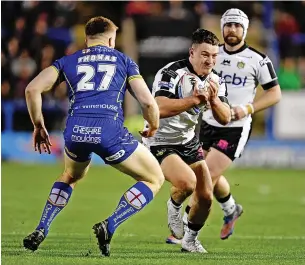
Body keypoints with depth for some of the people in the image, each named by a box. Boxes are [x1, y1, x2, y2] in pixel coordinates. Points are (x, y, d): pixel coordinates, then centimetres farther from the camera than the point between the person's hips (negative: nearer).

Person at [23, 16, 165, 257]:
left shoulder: (68, 61, 22)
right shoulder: (124, 60, 19)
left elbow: (33, 89, 9)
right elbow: (147, 102, 9)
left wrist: (38, 126, 20)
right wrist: (153, 127, 29)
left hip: (75, 131, 3)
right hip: (110, 132, -3)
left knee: (71, 176, 37)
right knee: (155, 179, 14)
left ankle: (40, 232, 24)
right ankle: (109, 227, -2)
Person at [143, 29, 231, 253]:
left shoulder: (215, 81, -2)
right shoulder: (171, 73, -24)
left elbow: (225, 119, -6)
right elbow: (160, 108, -38)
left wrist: (214, 100, -25)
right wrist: (194, 99, -42)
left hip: (188, 140, 7)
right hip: (161, 142, -7)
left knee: (206, 197, 4)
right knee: (187, 182, -30)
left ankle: (191, 239, 30)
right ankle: (175, 205, 5)